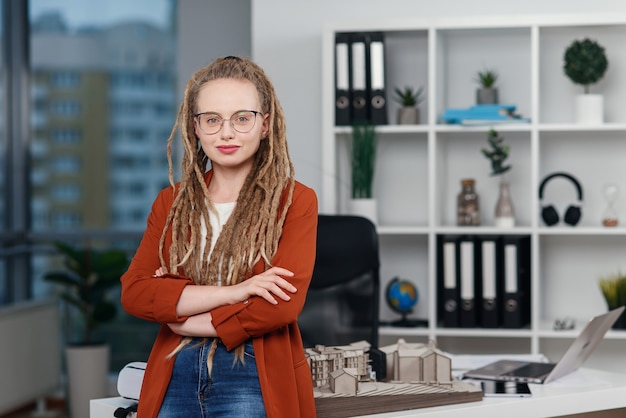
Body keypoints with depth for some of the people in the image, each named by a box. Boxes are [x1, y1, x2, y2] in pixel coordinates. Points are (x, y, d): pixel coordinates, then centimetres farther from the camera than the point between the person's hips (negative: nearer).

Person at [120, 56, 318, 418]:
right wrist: (231, 292, -15)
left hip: (255, 380, -3)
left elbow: (283, 305, -13)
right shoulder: (170, 203, 10)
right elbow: (133, 293, -3)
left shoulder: (295, 201, -1)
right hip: (174, 379, 4)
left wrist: (179, 315, -6)